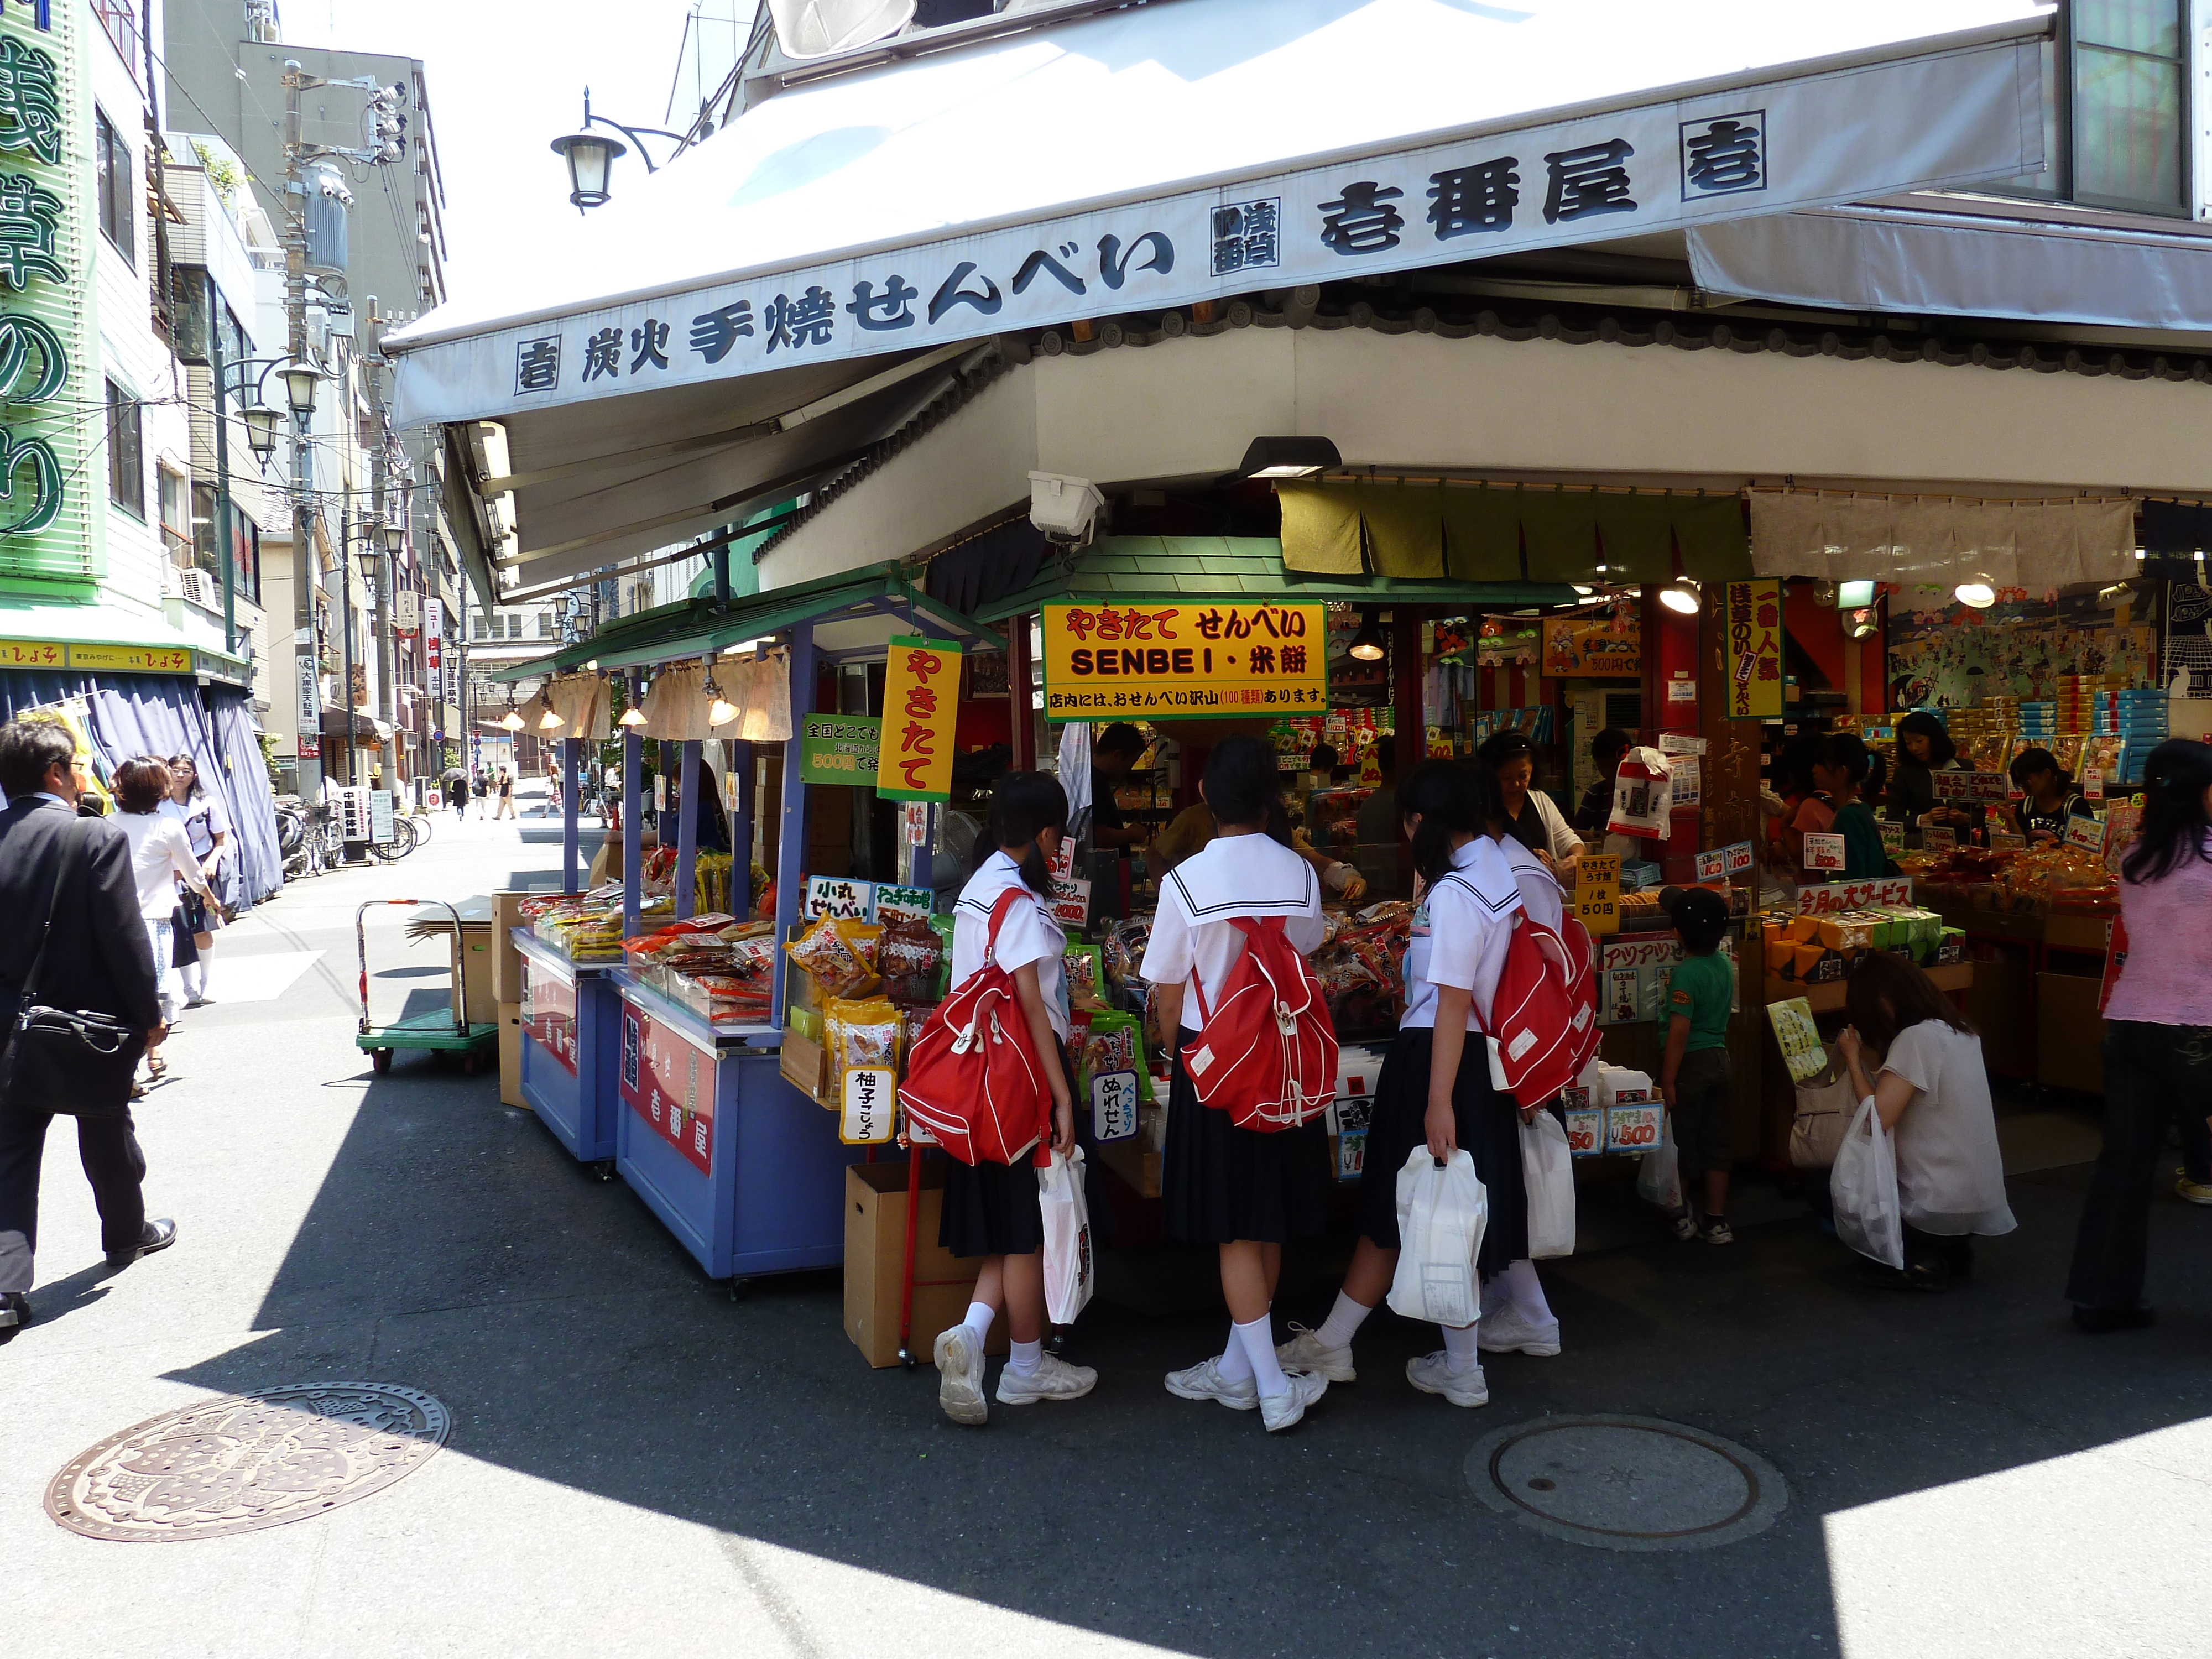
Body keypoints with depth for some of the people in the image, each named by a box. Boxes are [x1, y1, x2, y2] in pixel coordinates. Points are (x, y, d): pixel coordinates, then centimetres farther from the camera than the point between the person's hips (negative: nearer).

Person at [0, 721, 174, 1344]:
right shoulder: (99, 840, -17)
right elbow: (124, 940, -16)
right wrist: (149, 1015, -5)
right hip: (92, 1022, -3)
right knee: (108, 1138, 17)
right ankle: (127, 1234, 38)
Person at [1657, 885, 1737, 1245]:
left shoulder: (1685, 974, -20)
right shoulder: (1726, 966, 2)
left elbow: (1680, 1031, -22)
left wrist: (1668, 1081, -18)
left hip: (1690, 1063, -7)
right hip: (1720, 1059, 7)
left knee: (1681, 1143, 9)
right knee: (1717, 1144, 11)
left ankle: (1681, 1215, 23)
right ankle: (1717, 1222, 16)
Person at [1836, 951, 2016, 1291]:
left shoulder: (1916, 1038, -20)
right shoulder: (1960, 1031, 7)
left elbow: (1878, 1118, -24)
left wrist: (1853, 1058, -11)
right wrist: (1867, 1052, 8)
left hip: (1941, 1205, -8)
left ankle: (1920, 1260, 2)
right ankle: (1951, 1250, 16)